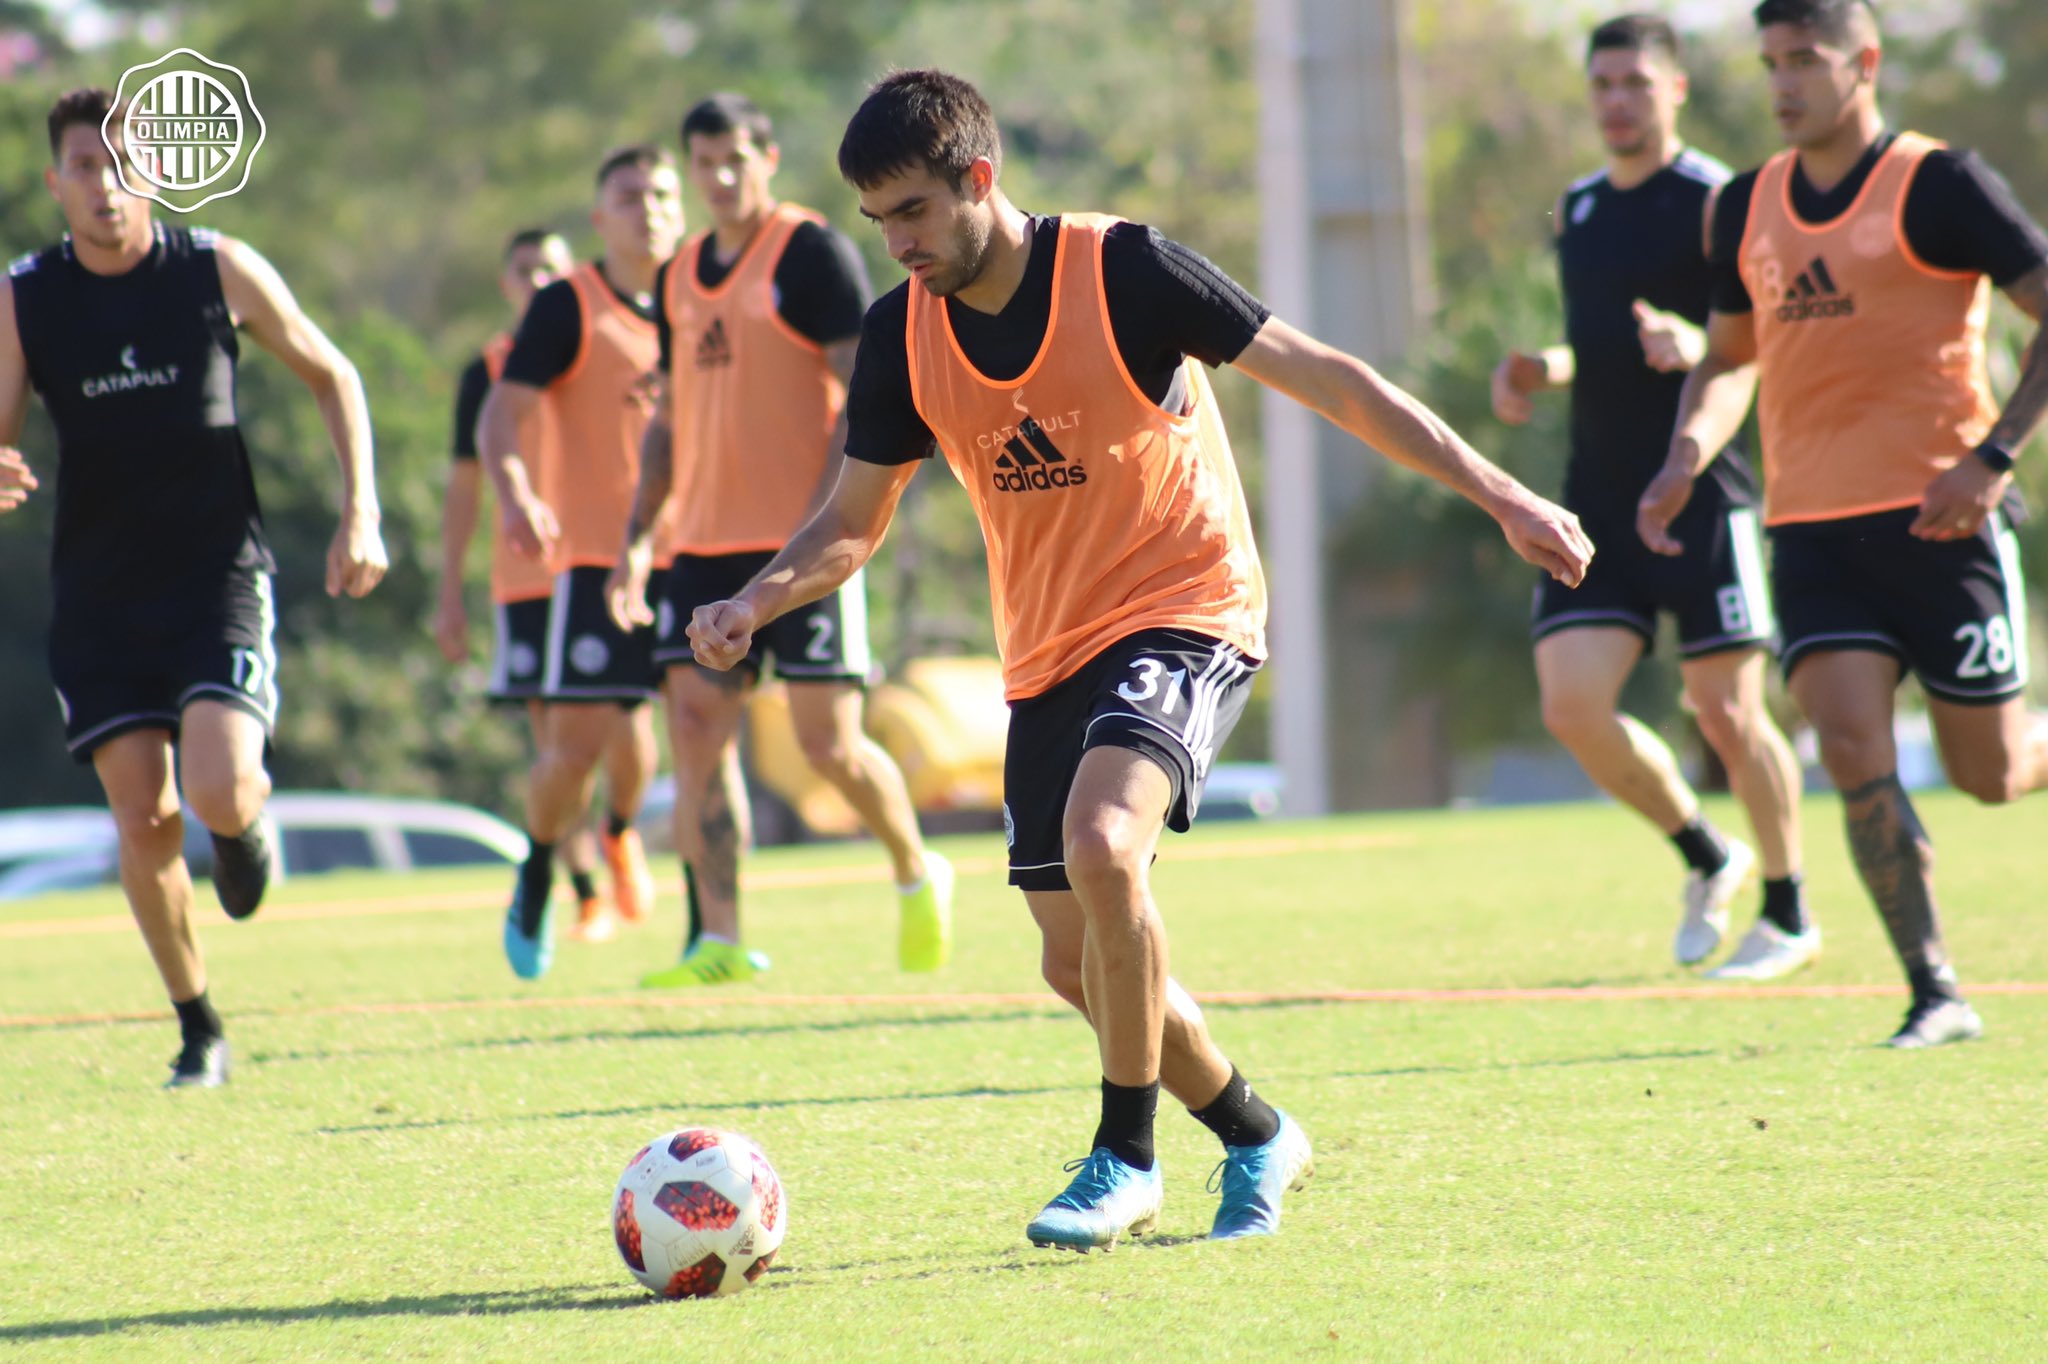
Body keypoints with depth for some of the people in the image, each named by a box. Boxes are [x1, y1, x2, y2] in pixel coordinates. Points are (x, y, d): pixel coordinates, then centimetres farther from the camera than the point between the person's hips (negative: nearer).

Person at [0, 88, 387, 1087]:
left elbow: (332, 377, 9)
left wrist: (361, 513, 0)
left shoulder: (220, 271, -4)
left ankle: (247, 819, 18)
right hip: (97, 592, 1)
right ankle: (198, 1030, 13)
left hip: (218, 574, -1)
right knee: (143, 825, -5)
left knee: (220, 794, -20)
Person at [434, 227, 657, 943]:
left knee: (631, 748, -6)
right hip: (527, 581, 0)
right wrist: (450, 592, 6)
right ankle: (588, 896, 3)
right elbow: (464, 484, 10)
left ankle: (620, 834, 25)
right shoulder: (488, 372, 6)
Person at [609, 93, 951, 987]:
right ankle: (717, 941, -1)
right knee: (697, 730, -4)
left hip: (805, 544, -6)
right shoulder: (680, 278, 14)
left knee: (829, 743, -6)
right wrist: (639, 532, 13)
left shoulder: (812, 254, -6)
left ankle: (918, 877, 20)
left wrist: (825, 524, -18)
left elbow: (866, 397, -10)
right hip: (708, 545, 6)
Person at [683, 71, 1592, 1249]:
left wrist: (1499, 497, -14)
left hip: (1186, 610, -6)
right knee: (1079, 962, 5)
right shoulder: (903, 336, -1)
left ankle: (1127, 1159, -15)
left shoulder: (1123, 270, -16)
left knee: (1099, 840, -31)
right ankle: (1256, 1137, 31)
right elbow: (854, 522, 10)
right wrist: (755, 602, -12)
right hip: (1046, 655, 6)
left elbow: (1326, 379, -12)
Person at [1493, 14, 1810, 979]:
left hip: (1700, 494, -6)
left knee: (1725, 711, -2)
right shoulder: (1577, 210, 16)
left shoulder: (1716, 201, -5)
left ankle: (1789, 917, 16)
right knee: (1572, 708, -6)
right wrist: (1539, 371, 8)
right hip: (1598, 497, 6)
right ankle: (1707, 860, 17)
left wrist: (1699, 345, -31)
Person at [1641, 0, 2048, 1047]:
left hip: (1938, 517, -4)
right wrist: (1688, 456, 6)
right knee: (1854, 751, -13)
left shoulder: (1938, 185, -5)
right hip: (1811, 526, 4)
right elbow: (1730, 357, 25)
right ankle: (1936, 996, -6)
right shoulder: (1747, 209, 12)